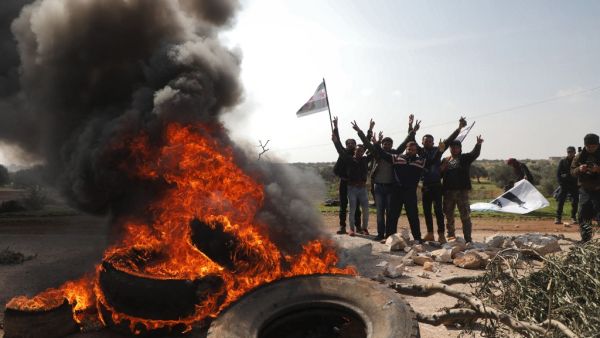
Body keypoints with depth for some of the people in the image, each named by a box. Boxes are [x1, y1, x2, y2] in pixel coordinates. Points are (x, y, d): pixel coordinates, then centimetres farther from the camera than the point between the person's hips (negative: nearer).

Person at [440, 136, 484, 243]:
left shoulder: (465, 158, 5)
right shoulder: (445, 160, 14)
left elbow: (475, 153, -14)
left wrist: (478, 144, -33)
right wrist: (442, 168, -9)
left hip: (462, 191, -3)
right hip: (448, 191, 4)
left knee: (465, 216, -4)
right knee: (449, 215, 12)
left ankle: (468, 238, -1)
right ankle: (451, 235, 26)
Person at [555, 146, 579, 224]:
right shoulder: (562, 161, 4)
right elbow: (558, 173, 5)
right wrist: (561, 183, -4)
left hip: (574, 185, 1)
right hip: (564, 185, 0)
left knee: (575, 202, 0)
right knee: (560, 201, -5)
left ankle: (573, 217, 13)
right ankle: (558, 218, -3)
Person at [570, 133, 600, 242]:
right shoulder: (579, 156, 5)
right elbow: (572, 171, 3)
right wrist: (579, 169, -18)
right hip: (585, 189, 3)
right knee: (583, 215, 1)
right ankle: (585, 238, 12)